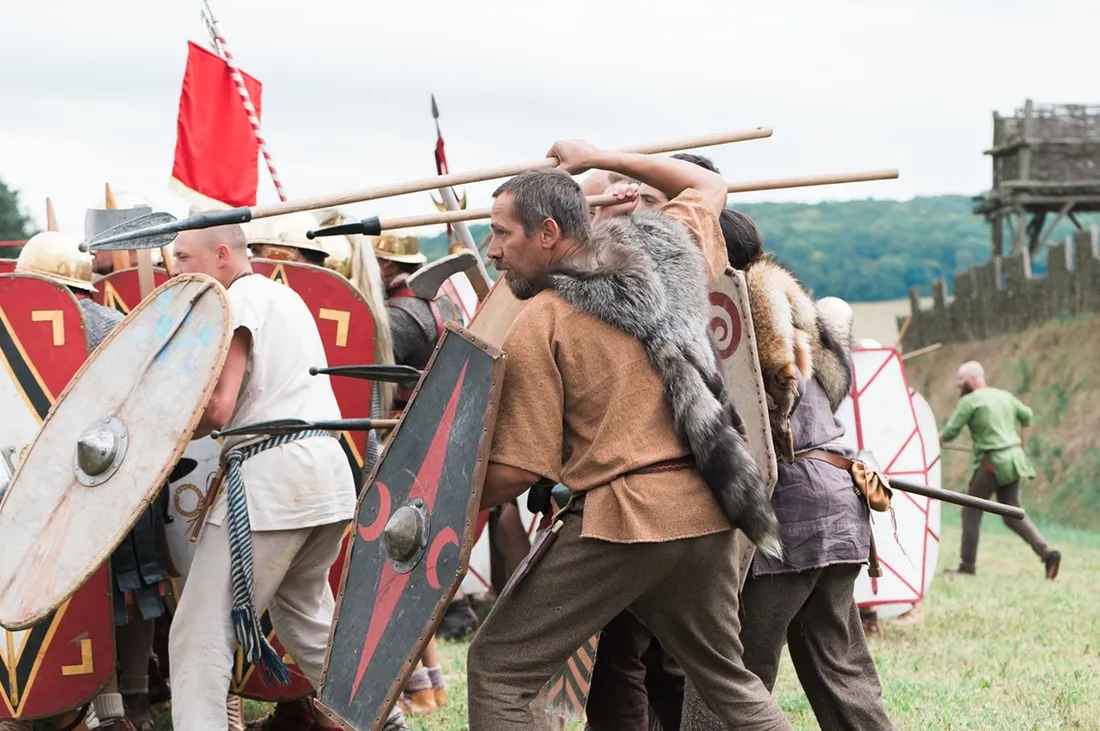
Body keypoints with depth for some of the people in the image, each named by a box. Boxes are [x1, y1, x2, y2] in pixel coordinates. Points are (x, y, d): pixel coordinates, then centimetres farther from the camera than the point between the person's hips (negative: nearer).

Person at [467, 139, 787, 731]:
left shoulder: (537, 327, -6)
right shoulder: (671, 257, 9)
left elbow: (521, 468, -10)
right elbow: (708, 185, 31)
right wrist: (602, 160, 34)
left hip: (620, 523, -6)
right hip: (708, 513, 7)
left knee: (497, 671, 5)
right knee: (726, 677, 23)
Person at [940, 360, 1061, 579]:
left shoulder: (970, 400, -8)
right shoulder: (1004, 395, 14)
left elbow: (950, 432, -10)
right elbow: (1027, 416, 22)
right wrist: (1021, 446, 26)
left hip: (993, 463, -7)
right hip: (1013, 460, 7)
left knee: (971, 511, 4)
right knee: (1012, 513, 10)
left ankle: (967, 564, 4)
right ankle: (1046, 552, -4)